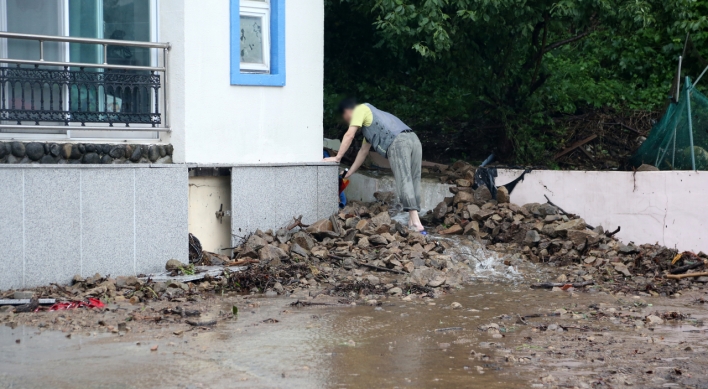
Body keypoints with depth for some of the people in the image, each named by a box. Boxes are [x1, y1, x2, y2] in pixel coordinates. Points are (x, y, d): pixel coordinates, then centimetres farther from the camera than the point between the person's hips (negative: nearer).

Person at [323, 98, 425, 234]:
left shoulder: (361, 109, 14)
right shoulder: (369, 120, 39)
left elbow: (349, 136, 4)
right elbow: (364, 151, 40)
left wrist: (337, 158, 10)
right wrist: (348, 173, 42)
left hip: (398, 143, -9)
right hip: (414, 139, 9)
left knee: (404, 182, -14)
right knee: (413, 182, 6)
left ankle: (416, 224, -23)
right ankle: (412, 222, 2)